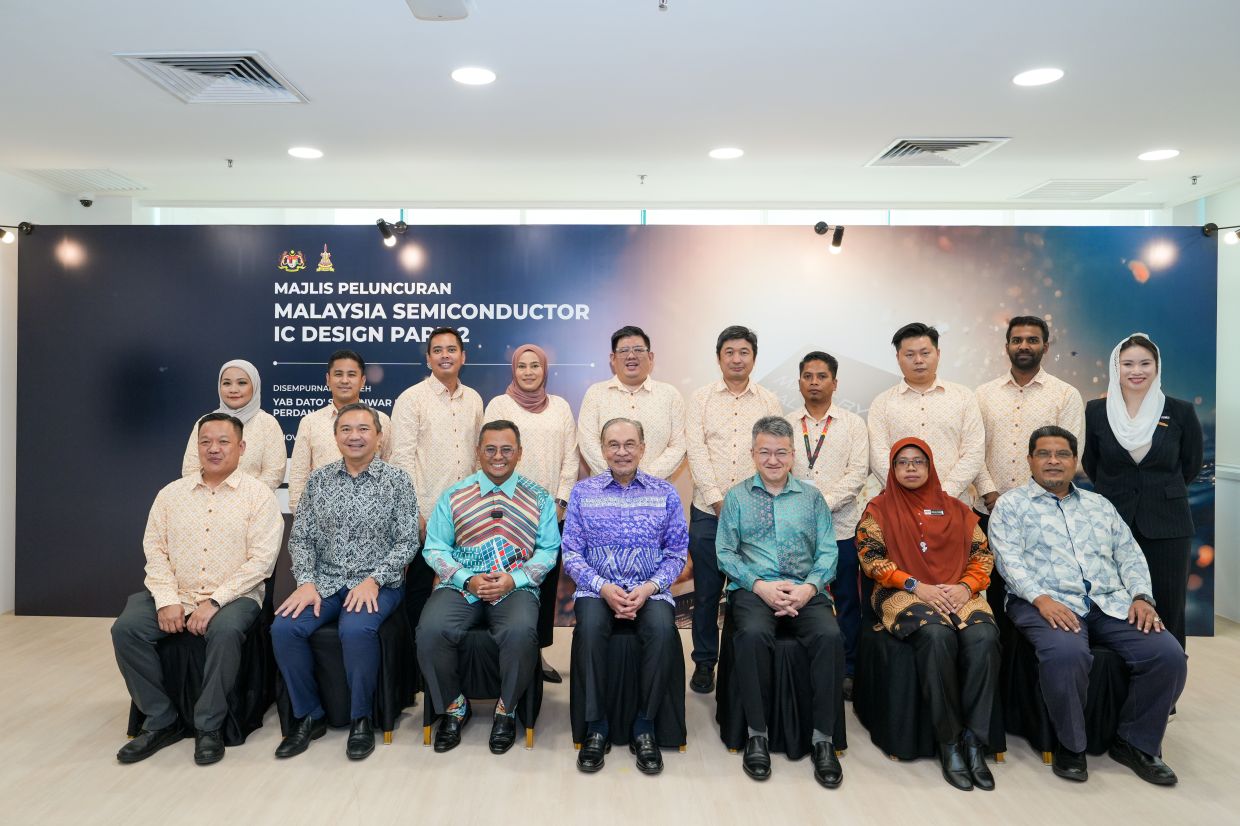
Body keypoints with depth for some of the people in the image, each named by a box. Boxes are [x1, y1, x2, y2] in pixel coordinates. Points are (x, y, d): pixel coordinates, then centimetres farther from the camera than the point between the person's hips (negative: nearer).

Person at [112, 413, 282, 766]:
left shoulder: (258, 495, -2)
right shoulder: (171, 493, 11)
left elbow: (261, 560, -10)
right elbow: (155, 550, 6)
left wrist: (214, 601, -17)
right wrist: (167, 600, -9)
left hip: (233, 596, -4)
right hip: (175, 595, 4)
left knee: (225, 630, -34)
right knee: (126, 628, -19)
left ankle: (208, 726, -13)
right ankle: (160, 721, -3)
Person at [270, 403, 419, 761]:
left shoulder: (396, 480, -2)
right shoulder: (318, 480, 8)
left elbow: (408, 541, -5)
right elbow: (300, 538, 7)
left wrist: (374, 580, -16)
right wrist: (306, 582, -9)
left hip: (377, 583, -3)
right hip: (325, 581, 4)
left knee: (355, 630, -32)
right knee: (284, 628, -22)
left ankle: (361, 718, -8)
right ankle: (309, 716, 0)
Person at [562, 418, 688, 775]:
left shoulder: (665, 493, 7)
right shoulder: (583, 492, 7)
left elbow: (677, 553, 5)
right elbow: (571, 552, 3)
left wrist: (649, 588, -12)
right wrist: (603, 587, -13)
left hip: (650, 590, 0)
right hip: (597, 588, 0)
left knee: (662, 629, -32)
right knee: (590, 627, -33)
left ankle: (644, 727, -12)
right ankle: (596, 727, -15)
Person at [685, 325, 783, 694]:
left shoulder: (770, 402, 8)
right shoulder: (701, 398, 5)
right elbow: (696, 451, -3)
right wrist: (717, 500, -10)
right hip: (708, 511, 0)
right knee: (706, 592, 5)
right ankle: (704, 663, 19)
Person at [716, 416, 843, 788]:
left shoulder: (812, 497, 15)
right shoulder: (737, 497, 11)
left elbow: (827, 551, 9)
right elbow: (725, 552, 4)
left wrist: (809, 587, -10)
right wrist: (760, 585, -10)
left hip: (806, 590, 1)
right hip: (753, 589, -1)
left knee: (830, 636, -29)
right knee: (752, 634, -33)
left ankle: (823, 738, -14)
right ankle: (757, 734, -16)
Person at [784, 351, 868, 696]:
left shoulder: (853, 424, 5)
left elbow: (858, 473, -4)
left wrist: (824, 504, -14)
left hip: (840, 527, -1)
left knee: (847, 602, 5)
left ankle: (849, 671, 18)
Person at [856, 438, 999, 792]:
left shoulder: (955, 508, 18)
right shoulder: (879, 508, 10)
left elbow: (982, 554, 14)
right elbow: (871, 558, 0)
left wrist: (966, 586, -6)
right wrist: (916, 586, -11)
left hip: (958, 594, 3)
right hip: (904, 595, -3)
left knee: (983, 636, -31)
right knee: (937, 634, -36)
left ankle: (974, 740, -23)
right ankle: (949, 741, -24)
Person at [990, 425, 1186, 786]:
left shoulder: (1100, 505, 25)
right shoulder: (1011, 504, 9)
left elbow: (1130, 556, 18)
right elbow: (1009, 558, -4)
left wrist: (1141, 596, -1)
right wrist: (1042, 599, -19)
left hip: (1111, 603, 5)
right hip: (1046, 603, -5)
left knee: (1169, 654, -19)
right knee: (1066, 655, -35)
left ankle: (1136, 743, 3)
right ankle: (1070, 745, -9)